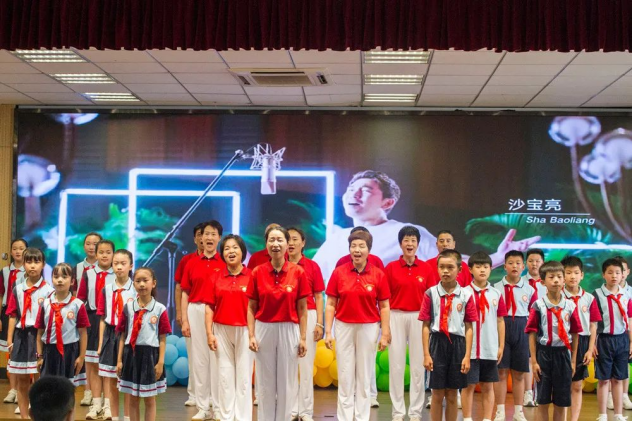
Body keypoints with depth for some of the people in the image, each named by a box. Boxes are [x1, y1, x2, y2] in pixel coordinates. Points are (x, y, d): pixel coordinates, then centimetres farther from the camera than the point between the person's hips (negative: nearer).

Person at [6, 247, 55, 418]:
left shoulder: (48, 290, -4)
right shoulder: (17, 289, 7)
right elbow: (13, 316, 7)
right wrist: (9, 340, 5)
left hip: (40, 336, -4)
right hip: (21, 336, 4)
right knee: (22, 383, 11)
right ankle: (24, 416, 22)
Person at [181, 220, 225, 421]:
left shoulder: (225, 263, -1)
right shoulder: (192, 263, 6)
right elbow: (185, 293, 7)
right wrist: (184, 320, 1)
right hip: (195, 312, 3)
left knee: (217, 359, 0)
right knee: (198, 358, 7)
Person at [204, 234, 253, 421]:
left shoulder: (251, 276, -4)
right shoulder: (216, 278, 4)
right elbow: (209, 307, 5)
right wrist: (209, 333, -2)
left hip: (245, 330, -2)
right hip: (221, 330, 2)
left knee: (244, 376, 4)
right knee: (225, 375, 9)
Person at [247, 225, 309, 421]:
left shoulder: (298, 272, -4)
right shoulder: (257, 272, -1)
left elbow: (302, 309, -1)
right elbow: (251, 308, 2)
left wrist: (303, 338, -4)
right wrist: (251, 335, -6)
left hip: (289, 331, -1)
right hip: (264, 330, 1)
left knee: (286, 382, 7)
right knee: (265, 382, 9)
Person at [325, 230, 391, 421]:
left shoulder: (379, 275, -4)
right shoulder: (338, 273, -3)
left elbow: (384, 307, -1)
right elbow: (331, 304, 0)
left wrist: (385, 334, -4)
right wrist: (328, 331, -5)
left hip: (369, 328, 0)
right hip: (344, 327, 1)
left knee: (364, 376, 9)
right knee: (345, 376, 7)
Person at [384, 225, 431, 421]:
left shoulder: (426, 268, 3)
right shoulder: (391, 267, 1)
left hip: (419, 318, 1)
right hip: (396, 317, 0)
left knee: (418, 365, 4)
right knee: (396, 364, 3)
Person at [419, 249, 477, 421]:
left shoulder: (466, 295, -1)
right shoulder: (430, 294, -3)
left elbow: (468, 328, 1)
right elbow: (426, 326, 0)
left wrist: (467, 356, -3)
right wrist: (426, 354, -3)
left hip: (457, 344, 1)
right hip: (437, 343, -1)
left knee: (452, 395, 10)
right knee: (437, 395, 6)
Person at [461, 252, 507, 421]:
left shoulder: (496, 294, 4)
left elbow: (500, 321, 8)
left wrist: (501, 346, 6)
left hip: (490, 349, 3)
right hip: (470, 348, -3)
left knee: (488, 386, 10)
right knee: (469, 385, 4)